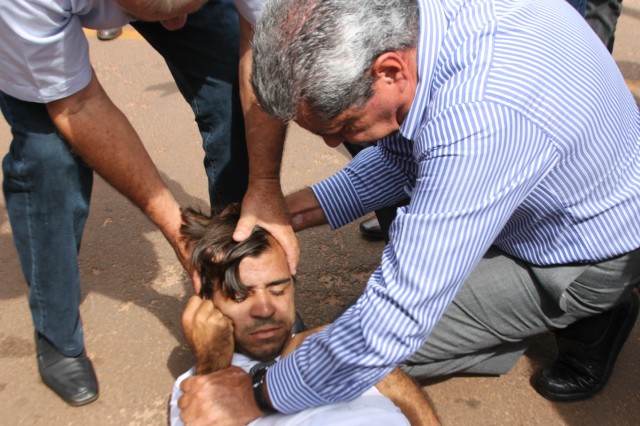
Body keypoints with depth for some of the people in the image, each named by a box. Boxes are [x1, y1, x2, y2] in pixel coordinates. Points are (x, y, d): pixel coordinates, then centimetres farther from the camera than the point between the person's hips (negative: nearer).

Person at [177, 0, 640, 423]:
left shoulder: (477, 122, -43)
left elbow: (389, 327, -37)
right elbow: (404, 150, 4)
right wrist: (319, 202, -7)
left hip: (595, 257, -8)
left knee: (391, 338, -13)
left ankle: (589, 319, 3)